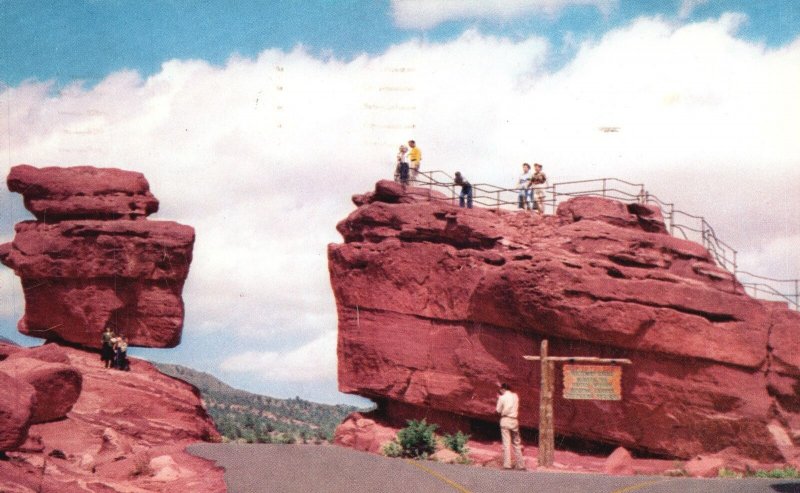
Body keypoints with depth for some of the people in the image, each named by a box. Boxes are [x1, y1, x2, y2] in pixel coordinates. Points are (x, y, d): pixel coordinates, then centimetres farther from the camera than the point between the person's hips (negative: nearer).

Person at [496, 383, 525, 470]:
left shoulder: (502, 398, -5)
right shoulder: (515, 396, 8)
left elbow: (498, 410, 2)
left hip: (505, 420, -4)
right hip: (514, 421, 4)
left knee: (506, 443, -6)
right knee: (516, 443, 10)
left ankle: (507, 464, -13)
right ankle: (520, 464, 10)